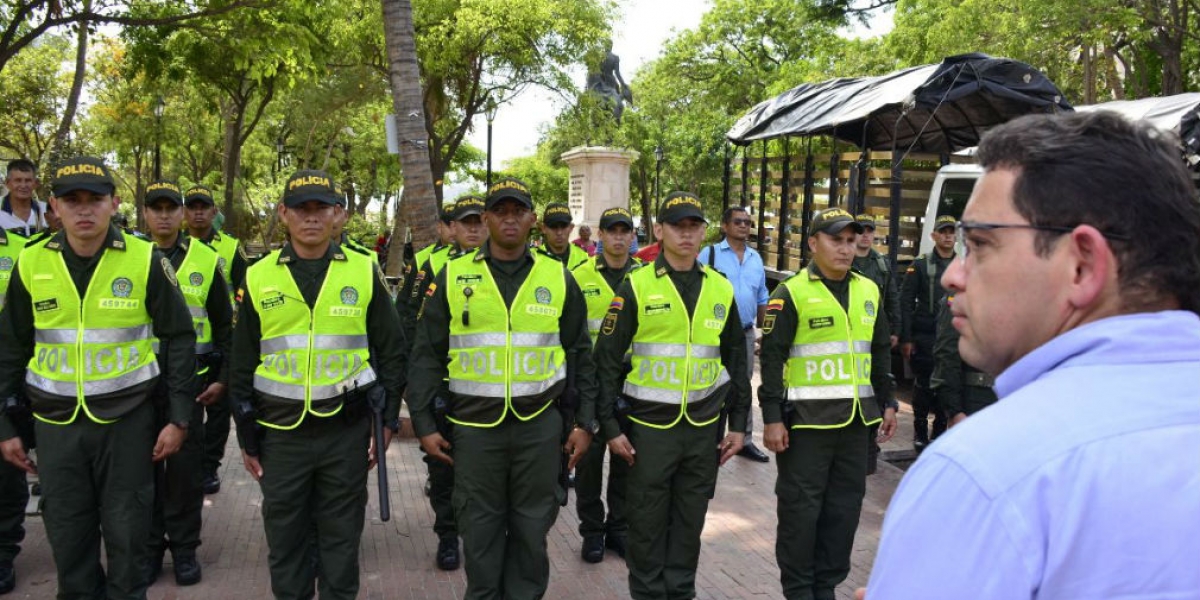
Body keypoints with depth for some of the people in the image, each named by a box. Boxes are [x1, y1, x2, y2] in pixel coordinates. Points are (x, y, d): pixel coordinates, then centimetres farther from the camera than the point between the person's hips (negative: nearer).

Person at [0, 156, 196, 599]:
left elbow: (180, 338, -2)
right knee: (67, 533, 11)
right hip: (55, 423, 2)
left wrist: (179, 417, -4)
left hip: (127, 418, -2)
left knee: (126, 530, 7)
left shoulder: (145, 261, -7)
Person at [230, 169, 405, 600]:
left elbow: (392, 351, 4)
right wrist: (247, 438, 6)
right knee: (285, 536, 13)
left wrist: (387, 418, 0)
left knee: (342, 536, 11)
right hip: (280, 433, 1)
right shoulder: (258, 278, 2)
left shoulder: (364, 273, 0)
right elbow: (242, 365, 7)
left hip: (348, 431, -1)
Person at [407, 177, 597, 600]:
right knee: (479, 531, 11)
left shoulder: (558, 278, 3)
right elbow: (427, 355, 3)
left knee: (531, 530, 11)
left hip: (540, 425, 1)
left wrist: (584, 422, 5)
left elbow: (580, 356, 8)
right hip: (474, 426, 0)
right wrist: (423, 424, -1)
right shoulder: (453, 276, 1)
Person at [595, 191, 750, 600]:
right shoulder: (636, 287, -6)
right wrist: (610, 427, -7)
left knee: (690, 522, 13)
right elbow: (607, 360, -4)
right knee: (647, 523, 7)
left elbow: (736, 360, 11)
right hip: (649, 427, -3)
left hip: (703, 428, 3)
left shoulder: (721, 290, 5)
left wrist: (738, 424, 9)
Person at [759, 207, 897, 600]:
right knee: (800, 506, 2)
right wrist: (772, 418, -13)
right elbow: (772, 358, -10)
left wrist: (887, 403, 15)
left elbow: (880, 353, 19)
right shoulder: (791, 293, -7)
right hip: (807, 420, -5)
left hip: (855, 420, 6)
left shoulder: (868, 291, 11)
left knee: (845, 505, 12)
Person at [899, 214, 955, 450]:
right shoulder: (920, 265, 3)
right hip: (924, 338, -2)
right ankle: (920, 433, 13)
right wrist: (905, 339, -8)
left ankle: (940, 433, 16)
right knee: (923, 385, 2)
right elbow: (905, 302, -2)